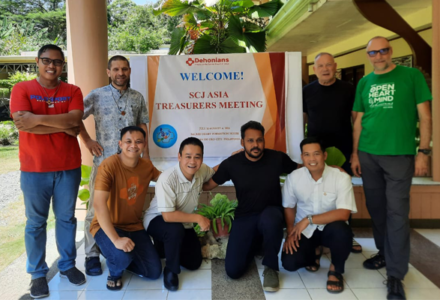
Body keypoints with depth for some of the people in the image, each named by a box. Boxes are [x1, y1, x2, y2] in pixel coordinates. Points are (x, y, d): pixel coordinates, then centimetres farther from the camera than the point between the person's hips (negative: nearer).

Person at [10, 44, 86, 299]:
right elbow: (23, 124, -16)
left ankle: (68, 264, 28)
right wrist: (63, 125, -15)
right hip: (34, 168, -1)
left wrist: (37, 119, -16)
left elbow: (75, 121, -12)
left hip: (69, 167, 2)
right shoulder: (22, 89, -1)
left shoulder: (73, 91, 4)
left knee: (67, 218, 13)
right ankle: (38, 273, 21)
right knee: (36, 222, 7)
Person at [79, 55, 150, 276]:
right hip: (104, 160, -2)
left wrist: (146, 154, 8)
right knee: (97, 209, 1)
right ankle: (92, 255, 14)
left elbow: (143, 126, 13)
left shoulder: (137, 98, 10)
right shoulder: (97, 96, 2)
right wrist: (87, 141, -2)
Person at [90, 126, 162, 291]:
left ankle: (124, 258, 28)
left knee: (154, 272, -1)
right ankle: (115, 271, 4)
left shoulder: (147, 165, -4)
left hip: (134, 226, 6)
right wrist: (116, 239, -38)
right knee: (122, 255, -36)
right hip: (107, 226, -5)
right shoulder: (109, 165, -25)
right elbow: (99, 204, -33)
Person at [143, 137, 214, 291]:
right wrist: (198, 218, -27)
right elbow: (168, 216, -36)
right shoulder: (167, 179, -35)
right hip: (157, 220, -6)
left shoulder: (202, 170, -15)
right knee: (176, 230, -39)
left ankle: (167, 245, 29)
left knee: (194, 262, 3)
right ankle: (170, 270, -12)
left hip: (183, 222, 6)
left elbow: (214, 174, 11)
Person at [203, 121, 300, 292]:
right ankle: (254, 244, 22)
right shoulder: (231, 164, -7)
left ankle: (270, 267, -12)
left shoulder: (277, 158, -9)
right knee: (233, 271, -12)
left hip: (271, 211, -1)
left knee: (270, 220, -42)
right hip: (245, 217, 1)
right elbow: (208, 184, 5)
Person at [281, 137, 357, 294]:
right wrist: (290, 234, -8)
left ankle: (336, 270, -4)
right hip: (303, 230, 2)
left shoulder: (341, 178, -18)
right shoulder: (293, 177, -10)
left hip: (330, 228, -2)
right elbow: (289, 207, 4)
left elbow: (343, 214, -25)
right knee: (289, 263, -19)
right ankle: (314, 252, 18)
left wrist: (309, 219, -28)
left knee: (341, 230, -36)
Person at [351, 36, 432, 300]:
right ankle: (385, 252, 32)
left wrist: (423, 152, -8)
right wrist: (355, 154, 7)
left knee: (397, 212, -3)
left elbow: (424, 116, -1)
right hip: (368, 155, 4)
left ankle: (395, 275, 5)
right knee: (376, 208, 13)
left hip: (399, 155, -4)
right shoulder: (364, 82, 10)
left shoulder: (412, 76, 0)